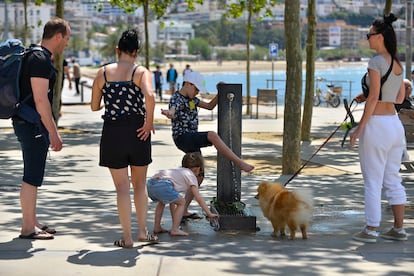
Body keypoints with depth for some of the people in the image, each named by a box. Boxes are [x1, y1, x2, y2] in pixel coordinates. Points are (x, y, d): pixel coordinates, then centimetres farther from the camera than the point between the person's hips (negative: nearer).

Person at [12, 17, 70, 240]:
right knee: (32, 178, -5)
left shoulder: (36, 56, 16)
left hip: (27, 123, 11)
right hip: (33, 125, -11)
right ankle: (28, 229, 1)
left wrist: (50, 130, 24)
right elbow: (40, 100, -22)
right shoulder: (40, 60, -17)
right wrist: (53, 133, -19)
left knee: (33, 177, 16)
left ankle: (32, 222, 25)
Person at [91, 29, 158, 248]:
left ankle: (127, 237, 7)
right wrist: (149, 122, -10)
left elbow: (94, 107, 8)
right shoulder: (141, 72, -3)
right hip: (137, 130, 0)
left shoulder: (103, 73, 4)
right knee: (140, 184, 18)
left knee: (122, 187, 6)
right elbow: (149, 96, -23)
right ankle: (142, 231, 18)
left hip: (112, 131, 1)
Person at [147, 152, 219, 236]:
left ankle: (157, 227, 33)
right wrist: (209, 214, 12)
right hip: (162, 185, -8)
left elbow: (172, 200, 38)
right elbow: (199, 198, 9)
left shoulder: (179, 171, 37)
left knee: (162, 202, 35)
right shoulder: (191, 176, 16)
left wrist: (174, 219, 41)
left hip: (150, 183, 8)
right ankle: (175, 229, 4)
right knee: (181, 202, 10)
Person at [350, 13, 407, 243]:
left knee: (373, 181, 0)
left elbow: (373, 97, -17)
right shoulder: (398, 64, 11)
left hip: (377, 124, -8)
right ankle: (399, 229, 16)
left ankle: (371, 230, 4)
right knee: (393, 180, 13)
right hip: (395, 123, 8)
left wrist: (360, 127, -13)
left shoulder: (376, 62, -13)